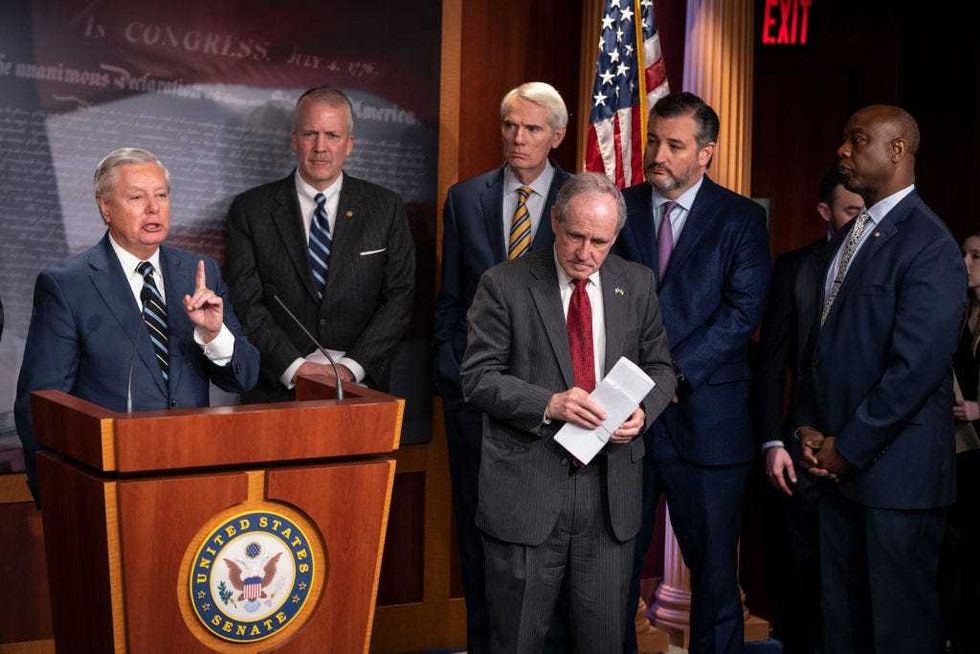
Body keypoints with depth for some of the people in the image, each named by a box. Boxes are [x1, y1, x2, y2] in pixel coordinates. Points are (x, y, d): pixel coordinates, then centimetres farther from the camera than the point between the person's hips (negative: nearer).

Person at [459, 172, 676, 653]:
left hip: (610, 490, 3)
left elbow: (659, 366, 15)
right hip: (526, 489, -3)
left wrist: (642, 410, -8)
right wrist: (549, 404, -21)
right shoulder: (504, 284, -4)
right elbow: (477, 377, -6)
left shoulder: (637, 284, 7)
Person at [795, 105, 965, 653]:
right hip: (839, 461, 8)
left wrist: (849, 446, -13)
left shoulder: (928, 245, -13)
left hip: (895, 467, -8)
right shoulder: (850, 237, 14)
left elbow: (917, 367, -19)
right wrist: (810, 424, 6)